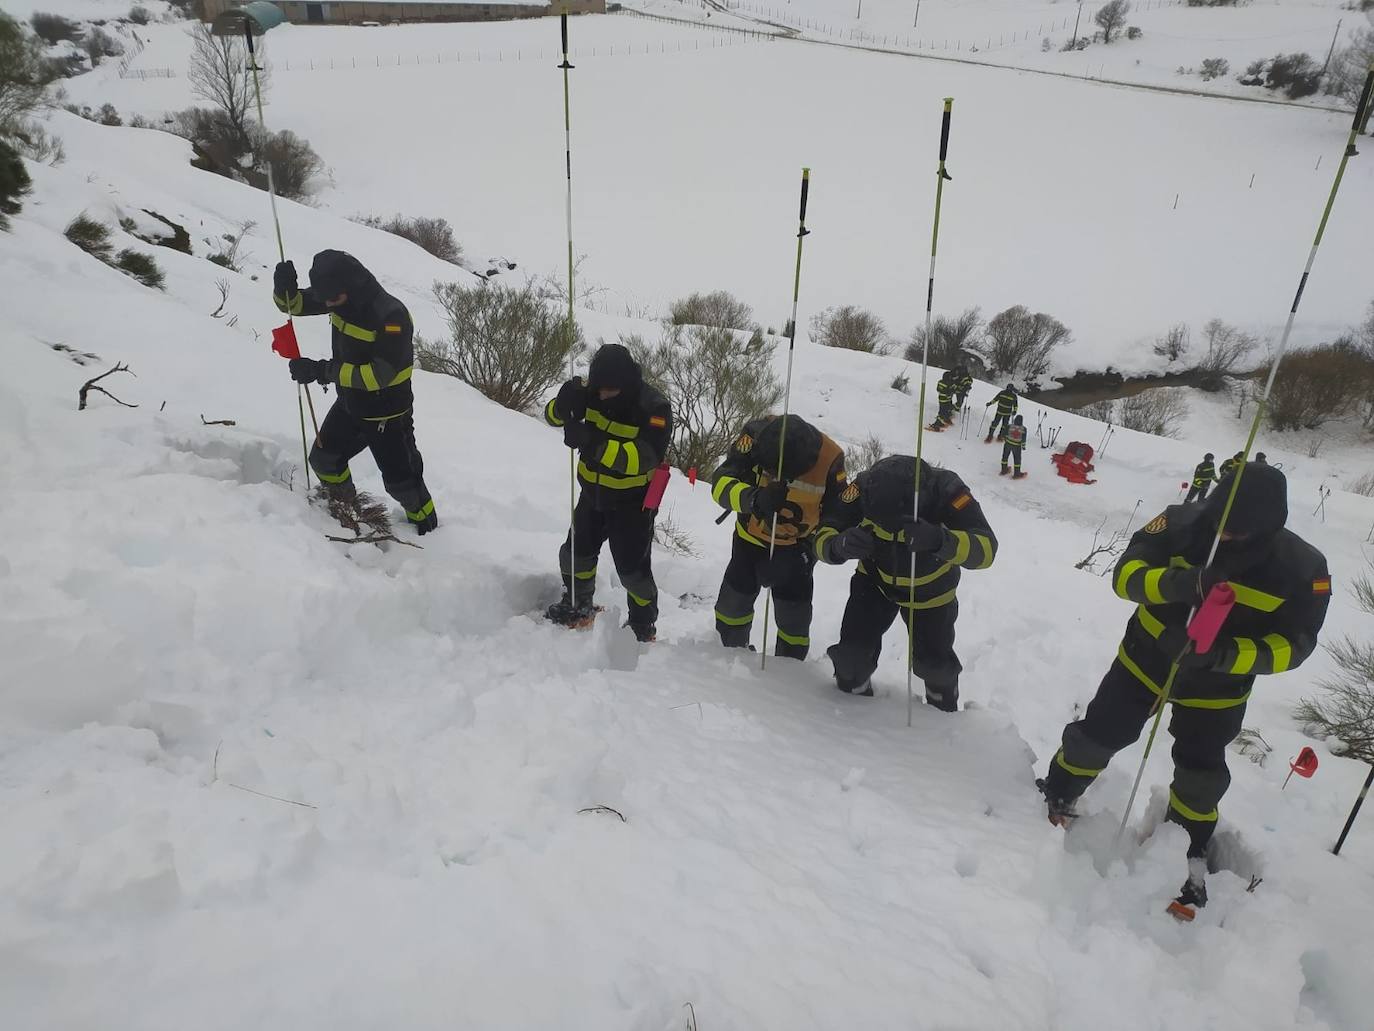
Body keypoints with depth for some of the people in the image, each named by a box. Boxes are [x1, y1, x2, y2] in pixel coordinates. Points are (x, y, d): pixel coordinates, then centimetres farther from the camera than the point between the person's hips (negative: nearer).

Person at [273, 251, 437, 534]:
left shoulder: (392, 316, -30)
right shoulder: (340, 294, -8)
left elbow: (380, 374, -34)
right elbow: (295, 303, 3)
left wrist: (322, 371, -34)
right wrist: (284, 287, -21)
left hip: (387, 415, -7)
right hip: (349, 405, 7)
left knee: (400, 482, 4)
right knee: (323, 461, 17)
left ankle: (426, 525, 29)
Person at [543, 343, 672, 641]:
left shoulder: (654, 409, -25)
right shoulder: (591, 391, -11)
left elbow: (645, 458, -36)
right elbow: (553, 415, -6)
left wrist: (593, 444, -46)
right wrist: (565, 404, -31)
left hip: (632, 502, -5)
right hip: (593, 493, 5)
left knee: (633, 568, 1)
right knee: (576, 553, 16)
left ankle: (644, 623, 25)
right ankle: (578, 605, 41)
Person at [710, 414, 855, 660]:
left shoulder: (830, 461, -29)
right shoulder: (756, 434, -30)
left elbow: (840, 513, -19)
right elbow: (721, 482, -36)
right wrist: (754, 498, -53)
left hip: (796, 546, -1)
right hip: (751, 535, 1)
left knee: (794, 617, 0)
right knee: (733, 601, 12)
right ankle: (729, 650, 43)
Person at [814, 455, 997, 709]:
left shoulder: (947, 490, -37)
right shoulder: (865, 487, -32)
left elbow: (985, 548, -44)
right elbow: (824, 537, -31)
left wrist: (940, 540, -64)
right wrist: (840, 546, -55)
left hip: (931, 590, -1)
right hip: (876, 580, 1)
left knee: (934, 662, 8)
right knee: (852, 652, -9)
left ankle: (944, 707, 44)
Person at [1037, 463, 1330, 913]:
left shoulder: (1302, 568, -21)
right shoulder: (1181, 523, -23)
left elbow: (1291, 645, -18)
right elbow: (1126, 574, -24)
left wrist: (1225, 655, -36)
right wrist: (1178, 583, -45)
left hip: (1216, 687, 0)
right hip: (1146, 658, 0)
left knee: (1201, 776, 11)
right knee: (1098, 734, 8)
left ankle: (1190, 854, 38)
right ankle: (1056, 797, 34)